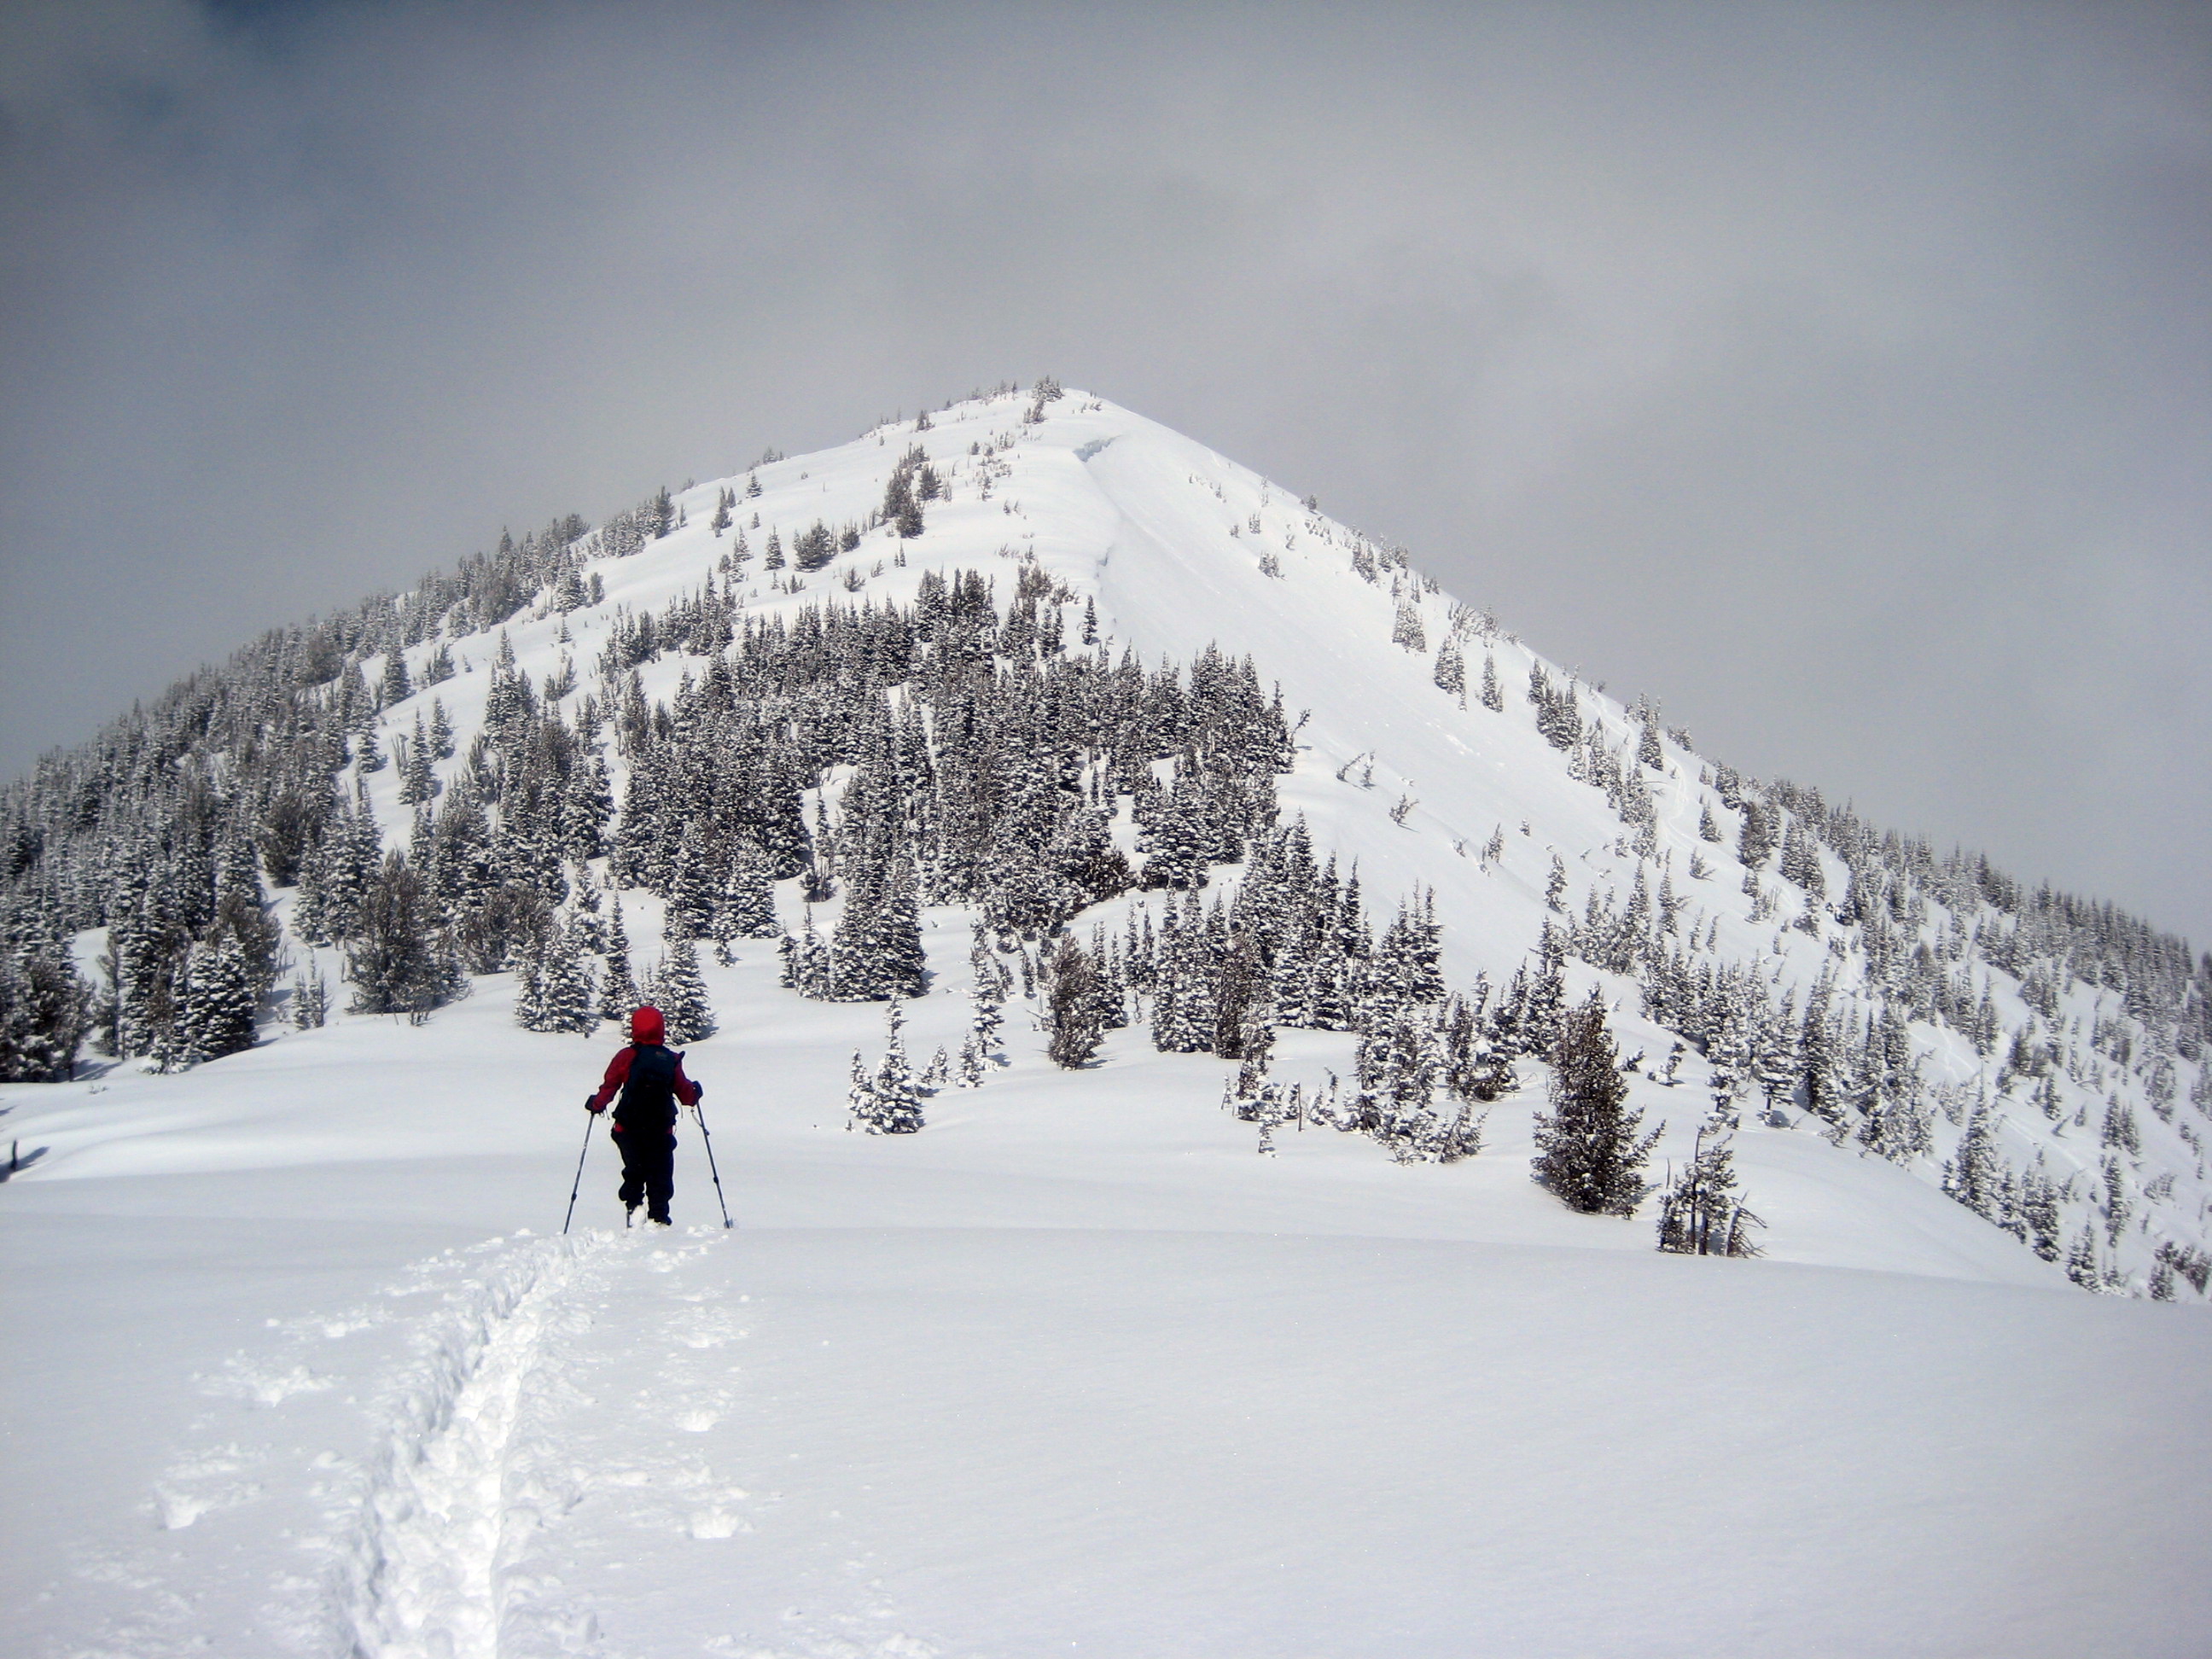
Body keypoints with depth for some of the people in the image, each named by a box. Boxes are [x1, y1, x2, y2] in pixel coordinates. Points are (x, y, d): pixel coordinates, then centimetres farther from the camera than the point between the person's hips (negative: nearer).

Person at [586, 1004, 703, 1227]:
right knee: (660, 1175, 7)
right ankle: (658, 1219, -2)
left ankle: (633, 1208, -1)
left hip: (629, 1128, 0)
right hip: (661, 1129, 0)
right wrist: (695, 1093, 29)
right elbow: (684, 1092, 5)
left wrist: (595, 1104, 15)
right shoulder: (671, 1059, 0)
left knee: (634, 1173, 14)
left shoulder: (626, 1057, -4)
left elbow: (609, 1086, -4)